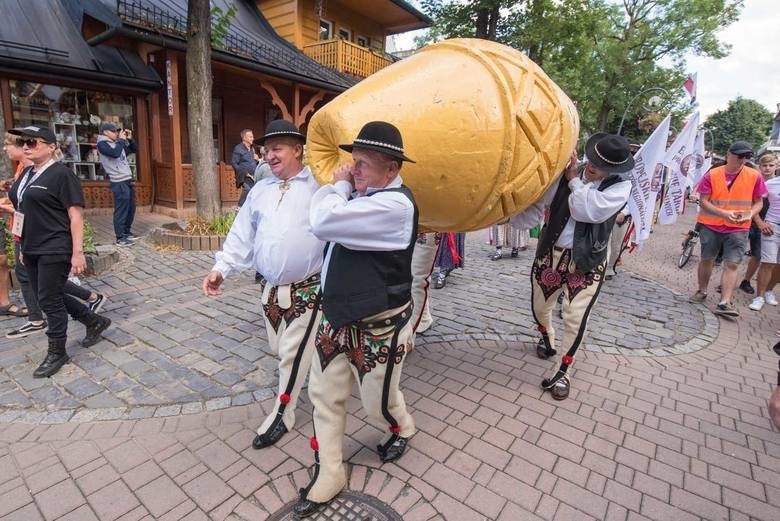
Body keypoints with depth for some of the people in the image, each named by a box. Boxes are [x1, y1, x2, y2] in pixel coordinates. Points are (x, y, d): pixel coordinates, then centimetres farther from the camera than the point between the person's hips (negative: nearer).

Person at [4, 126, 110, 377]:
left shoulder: (61, 174, -12)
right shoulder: (27, 173, 12)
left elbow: (76, 215, -16)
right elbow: (24, 209, 20)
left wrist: (78, 252, -19)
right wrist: (24, 247, 19)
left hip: (55, 251, -8)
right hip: (32, 250, 8)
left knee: (49, 300, 0)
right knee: (51, 297, 15)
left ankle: (57, 353, 15)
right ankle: (95, 322, 32)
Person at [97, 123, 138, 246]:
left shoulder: (117, 143, 17)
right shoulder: (102, 144, -5)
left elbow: (134, 150, 26)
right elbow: (115, 153, -23)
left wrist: (130, 138, 10)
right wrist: (121, 140, -10)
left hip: (128, 180, 8)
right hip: (118, 182, -8)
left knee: (131, 208, 13)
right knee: (121, 210, -8)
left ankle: (127, 232, 26)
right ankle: (120, 238, -3)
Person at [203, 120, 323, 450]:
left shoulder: (319, 186, -6)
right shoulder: (260, 190, 11)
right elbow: (242, 234, 10)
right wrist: (221, 268, -2)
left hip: (307, 288, -6)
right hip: (269, 288, 6)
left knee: (293, 352, 4)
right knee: (279, 348, 20)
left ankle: (282, 414, 23)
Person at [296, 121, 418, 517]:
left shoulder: (395, 204, -25)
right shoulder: (362, 195, 3)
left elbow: (323, 222, -30)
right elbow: (320, 213, 13)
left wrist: (340, 185, -16)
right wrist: (340, 185, 1)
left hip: (378, 328, -8)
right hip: (337, 320, 8)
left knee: (377, 402, 16)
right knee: (324, 395, 14)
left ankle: (402, 429, 52)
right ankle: (328, 474, 34)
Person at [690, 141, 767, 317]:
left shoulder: (754, 176, -1)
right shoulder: (712, 175, -5)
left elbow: (758, 202, 6)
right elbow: (703, 201, -6)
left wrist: (750, 214, -15)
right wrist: (724, 213, -20)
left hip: (738, 229, 0)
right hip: (710, 226, 0)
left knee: (731, 264, -6)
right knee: (706, 259, 11)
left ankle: (724, 303, -6)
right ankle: (702, 291, 29)